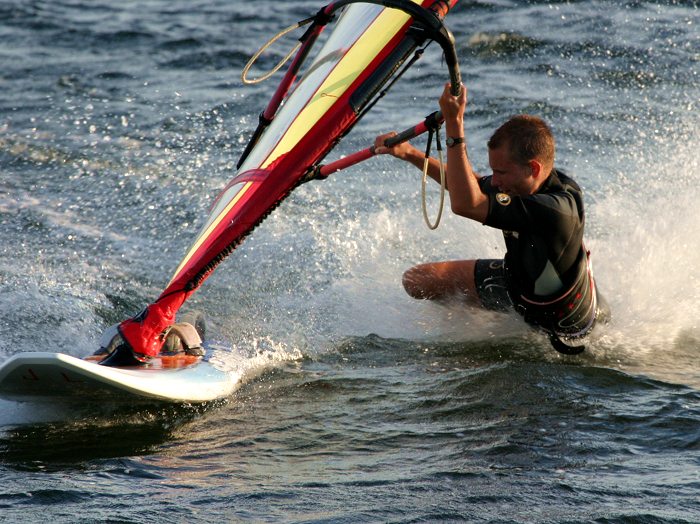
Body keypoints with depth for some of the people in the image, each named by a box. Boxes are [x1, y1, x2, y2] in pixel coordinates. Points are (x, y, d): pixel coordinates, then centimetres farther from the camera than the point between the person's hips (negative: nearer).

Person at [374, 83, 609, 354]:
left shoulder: (558, 208, -41)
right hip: (519, 280, 8)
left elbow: (466, 204, -46)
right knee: (418, 281, 6)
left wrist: (454, 124, -47)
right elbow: (472, 185, 4)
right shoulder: (523, 185, -17)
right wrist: (411, 154, -8)